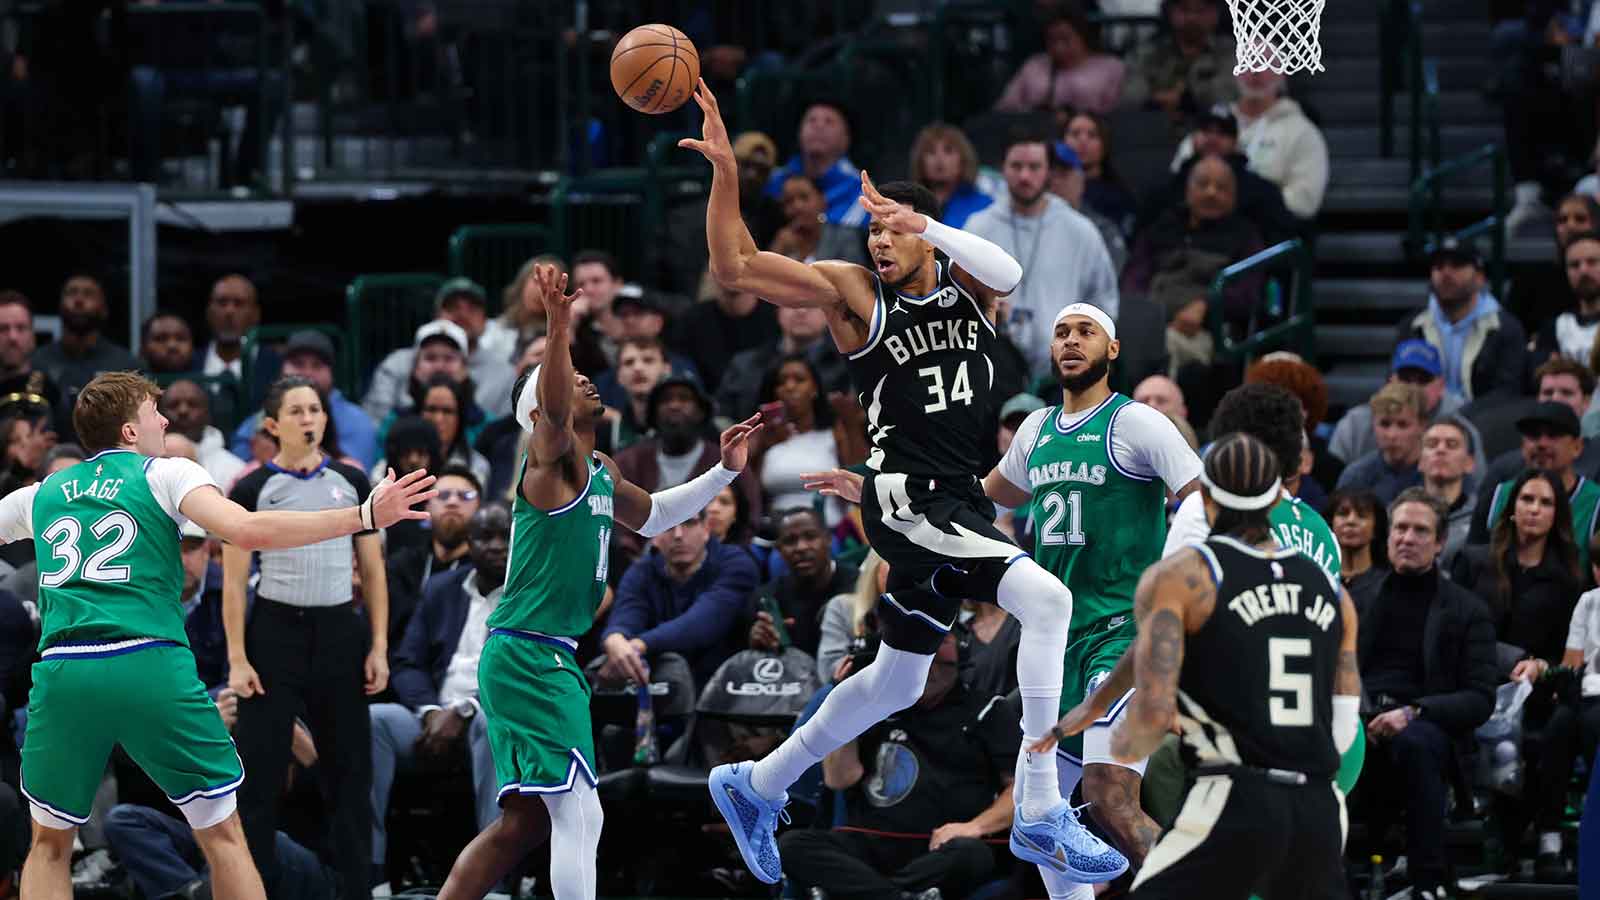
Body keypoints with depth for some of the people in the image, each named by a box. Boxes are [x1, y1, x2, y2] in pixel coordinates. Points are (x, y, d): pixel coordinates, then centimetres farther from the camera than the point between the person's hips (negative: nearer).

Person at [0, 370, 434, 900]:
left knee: (49, 846, 15)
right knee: (222, 835, 8)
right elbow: (246, 530, -8)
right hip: (152, 670, -3)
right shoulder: (164, 474, 8)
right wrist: (365, 516, -6)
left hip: (61, 674, 3)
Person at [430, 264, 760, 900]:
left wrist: (723, 472, 29)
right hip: (528, 653, -10)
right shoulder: (552, 458, -10)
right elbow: (551, 410, -33)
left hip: (549, 658, 10)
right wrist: (558, 330, -49)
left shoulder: (601, 473, 18)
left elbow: (650, 517, 37)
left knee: (523, 822, 14)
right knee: (578, 814, -14)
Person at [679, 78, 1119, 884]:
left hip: (956, 502, 7)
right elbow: (734, 267, -8)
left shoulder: (964, 286, 6)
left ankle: (755, 788, 37)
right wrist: (724, 172, -19)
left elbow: (1007, 272, -19)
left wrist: (923, 223, -31)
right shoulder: (852, 292, -3)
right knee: (1046, 599, -26)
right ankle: (1041, 811, -28)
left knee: (896, 683, 20)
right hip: (904, 493, -7)